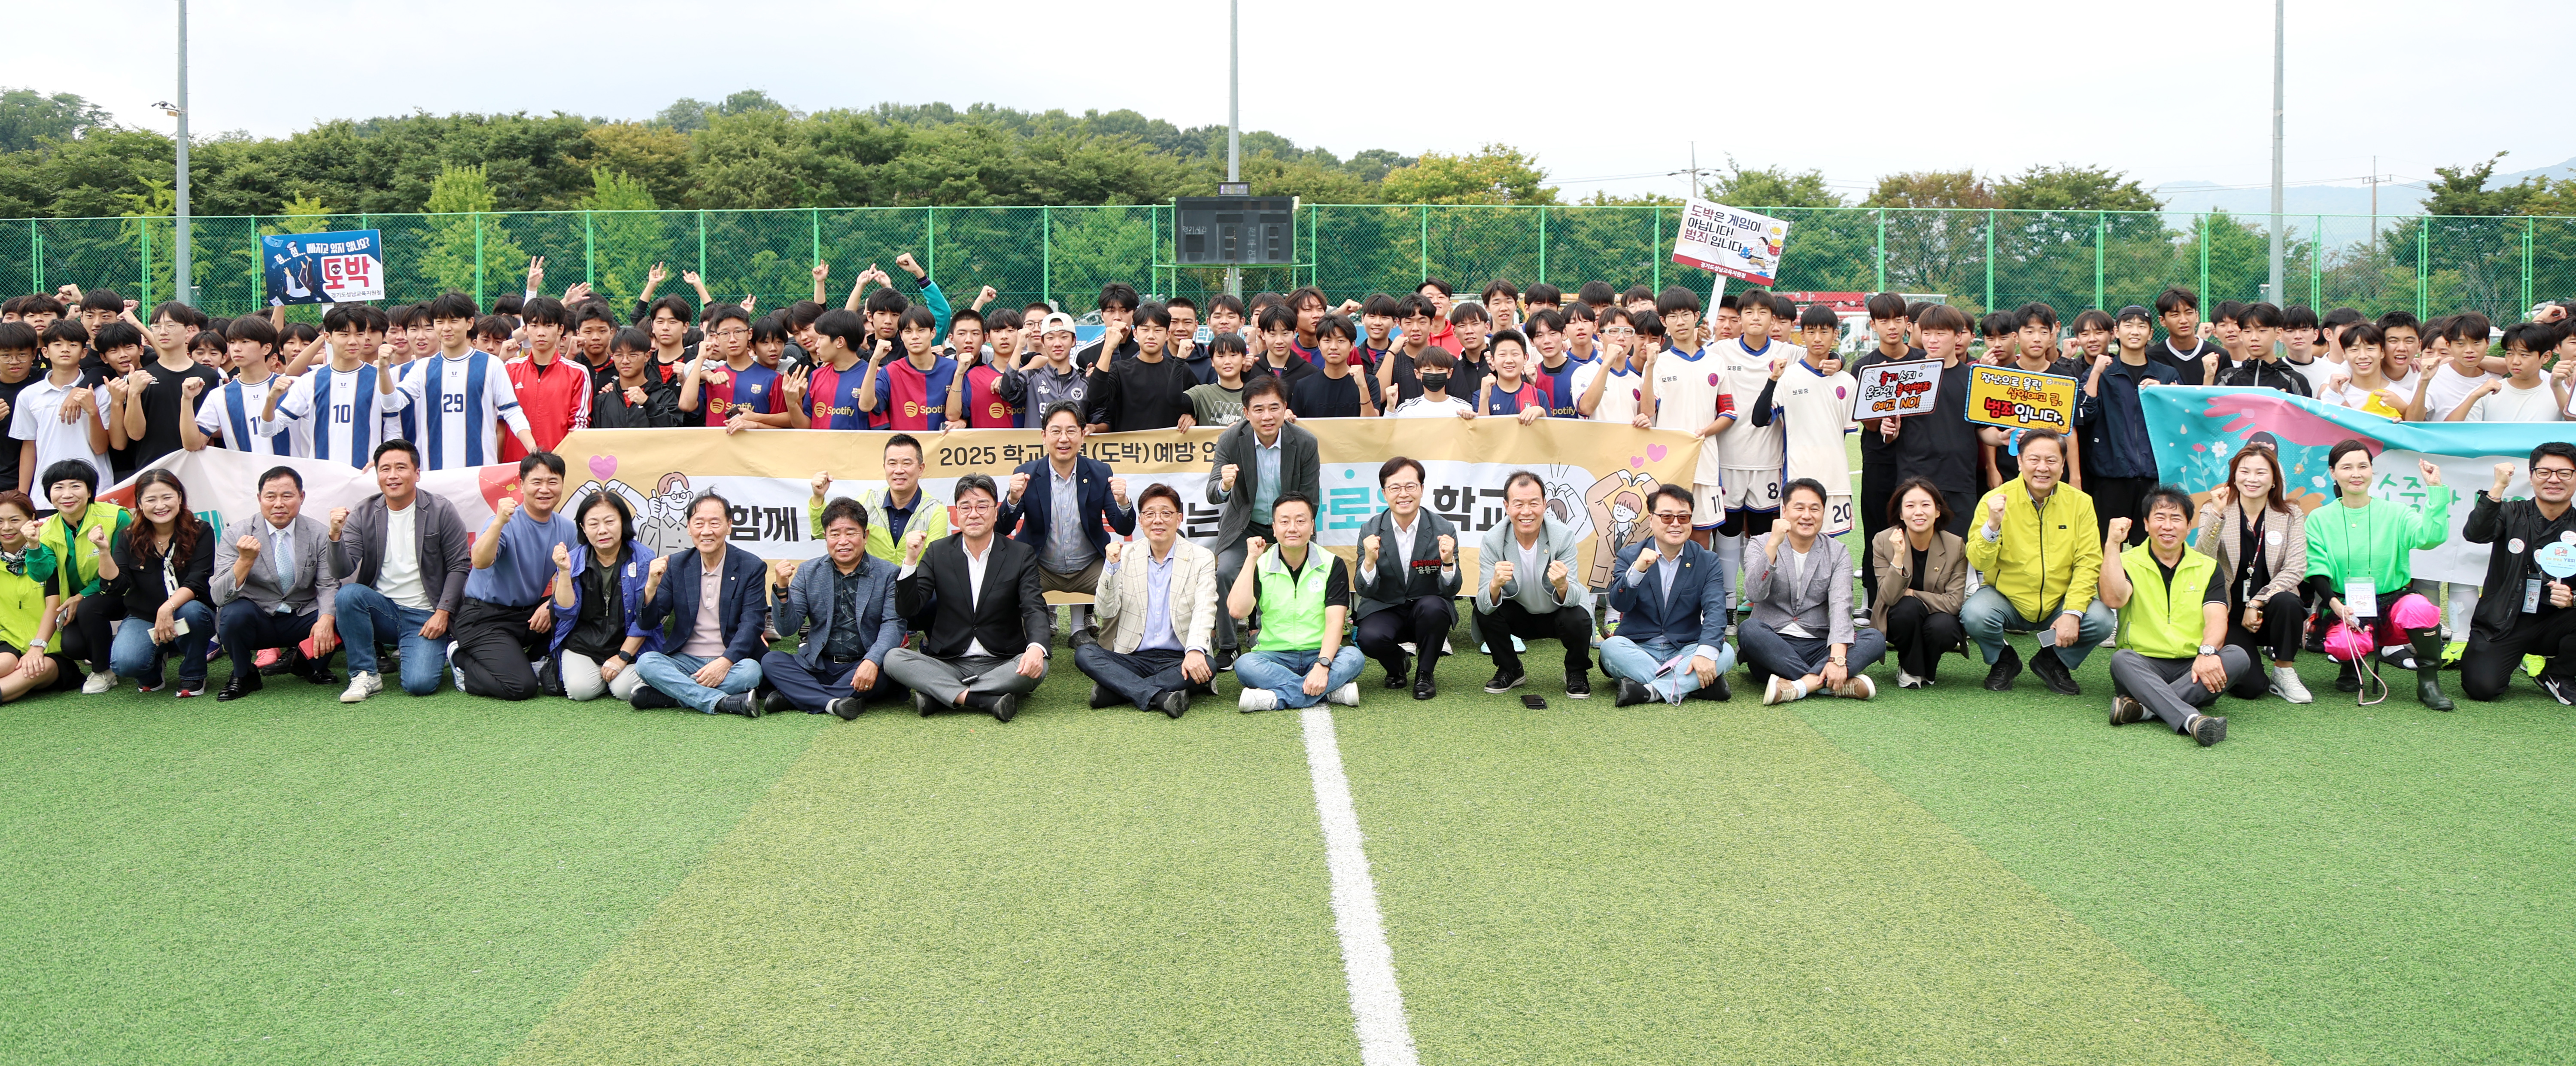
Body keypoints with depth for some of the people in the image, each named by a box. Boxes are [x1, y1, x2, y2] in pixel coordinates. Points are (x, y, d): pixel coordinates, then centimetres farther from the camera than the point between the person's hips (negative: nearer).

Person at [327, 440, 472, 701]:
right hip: (382, 609, 3)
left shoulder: (441, 511, -3)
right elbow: (343, 571, -7)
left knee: (419, 684, -24)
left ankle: (439, 651, 13)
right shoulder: (362, 516, 2)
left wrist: (442, 613, -12)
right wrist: (336, 535, -25)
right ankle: (366, 676, -14)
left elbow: (459, 566, -3)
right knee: (349, 594, -30)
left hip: (425, 617, -3)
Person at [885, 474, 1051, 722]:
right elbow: (907, 609, 0)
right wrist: (911, 560, -16)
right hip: (948, 665, 1)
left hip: (1001, 664, -1)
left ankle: (937, 696, -25)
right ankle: (988, 700, -32)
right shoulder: (938, 553, 6)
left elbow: (1034, 608, -9)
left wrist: (1037, 647, -32)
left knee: (1036, 667, -32)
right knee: (894, 659, -24)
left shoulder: (1021, 555, 3)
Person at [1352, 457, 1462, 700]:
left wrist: (1448, 562, -31)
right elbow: (1364, 591, -11)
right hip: (1385, 609, 0)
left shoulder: (1444, 530, -9)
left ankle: (1426, 673, -8)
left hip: (1427, 609, 0)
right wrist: (1370, 561, -31)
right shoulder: (1371, 530, -7)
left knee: (1433, 607, -34)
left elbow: (1450, 592, -10)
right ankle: (1396, 665, 7)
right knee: (1370, 638, -32)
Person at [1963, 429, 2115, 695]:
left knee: (2102, 621, -24)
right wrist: (1993, 525, -32)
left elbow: (2089, 563, -6)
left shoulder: (2080, 503, -3)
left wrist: (2073, 612, -19)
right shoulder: (1997, 500, -9)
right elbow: (1978, 563, -14)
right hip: (2007, 599, -2)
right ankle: (2003, 661, 5)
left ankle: (2052, 661, 8)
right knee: (1975, 615, -31)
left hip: (2059, 602, 2)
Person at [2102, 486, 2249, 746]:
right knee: (2121, 660, -34)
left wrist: (2207, 652, -25)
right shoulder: (2128, 563, 9)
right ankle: (2191, 720, -56)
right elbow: (2113, 599, -13)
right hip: (2145, 666, -2)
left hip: (2194, 669, 2)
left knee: (2238, 656, -26)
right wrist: (2112, 545, -15)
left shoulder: (2208, 567, 13)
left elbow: (2217, 618, -4)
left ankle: (2144, 706, -39)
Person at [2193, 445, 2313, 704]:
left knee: (2287, 602, -35)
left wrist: (2257, 603, -18)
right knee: (2250, 687, -21)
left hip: (2270, 612, 1)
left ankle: (2284, 673, -10)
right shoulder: (2214, 512, 0)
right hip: (2230, 614, -1)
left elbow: (2296, 569, -8)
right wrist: (2217, 515, -28)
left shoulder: (2291, 516, 4)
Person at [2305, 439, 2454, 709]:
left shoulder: (2396, 513, 5)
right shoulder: (2319, 520, 5)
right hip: (2345, 611, 0)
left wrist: (2435, 489, -16)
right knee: (2343, 644, -34)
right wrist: (2335, 604, -19)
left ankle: (2429, 683, -14)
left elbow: (2432, 536, -14)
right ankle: (2352, 667, 7)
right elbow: (2317, 571, -2)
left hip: (2393, 604, 0)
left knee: (2419, 606, -35)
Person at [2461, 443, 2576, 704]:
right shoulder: (2512, 514, 0)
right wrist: (2499, 487, -31)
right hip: (2502, 624, -2)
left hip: (2552, 624, 2)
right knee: (2481, 687, -23)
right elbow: (2475, 534, -22)